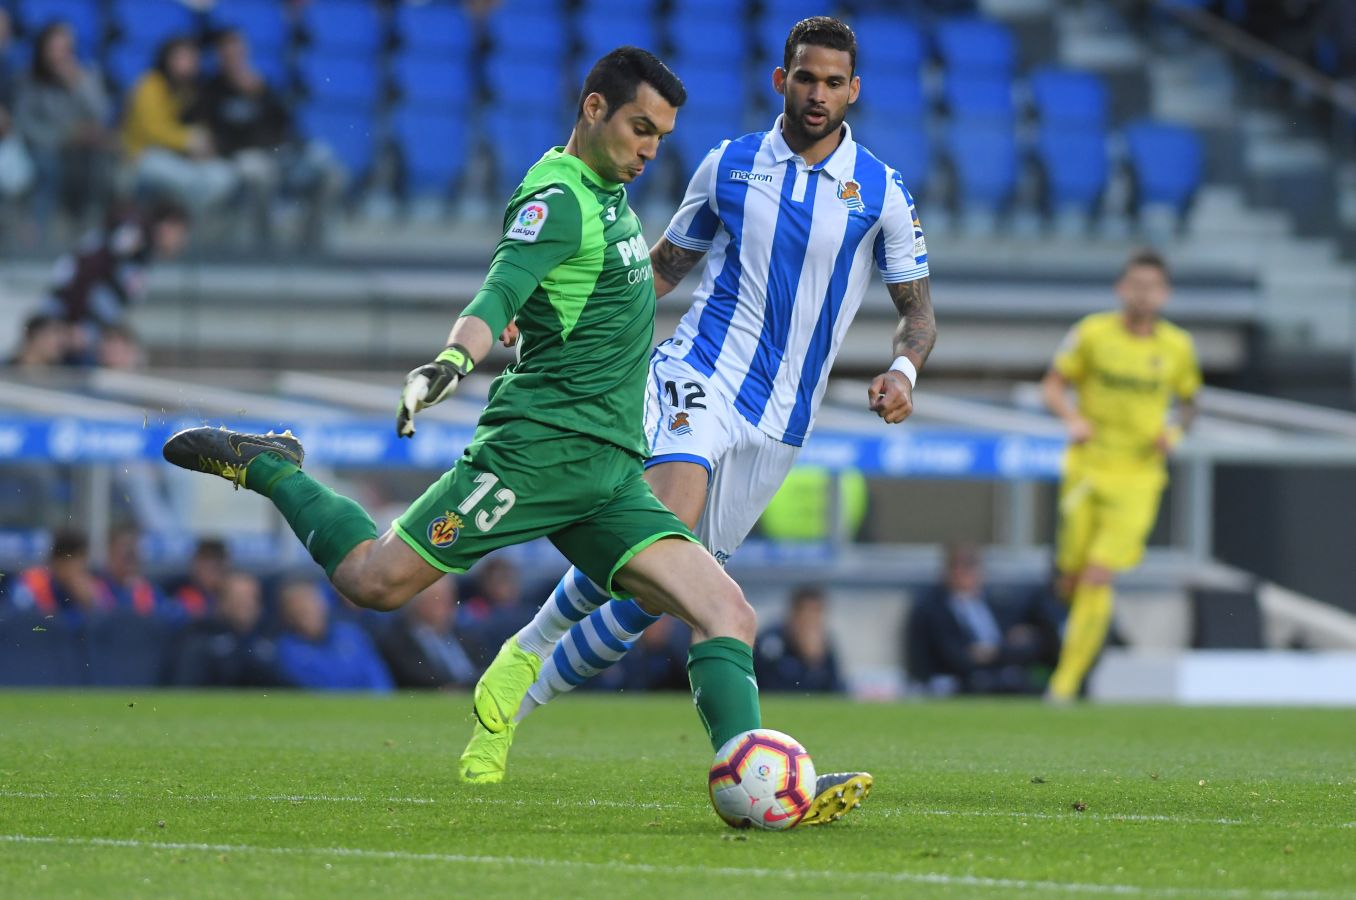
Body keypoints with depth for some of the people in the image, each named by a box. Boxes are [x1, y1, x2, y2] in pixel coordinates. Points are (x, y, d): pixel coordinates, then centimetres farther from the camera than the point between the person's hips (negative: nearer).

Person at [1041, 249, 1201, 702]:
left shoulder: (1178, 347, 2)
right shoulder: (1093, 333, -1)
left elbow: (1188, 401, 18)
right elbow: (1053, 384, 6)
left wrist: (1175, 431, -3)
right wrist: (1073, 418, -14)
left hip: (1139, 474, -1)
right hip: (1087, 466, 1)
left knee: (1098, 578, -14)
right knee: (1071, 578, -1)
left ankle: (1066, 682, -11)